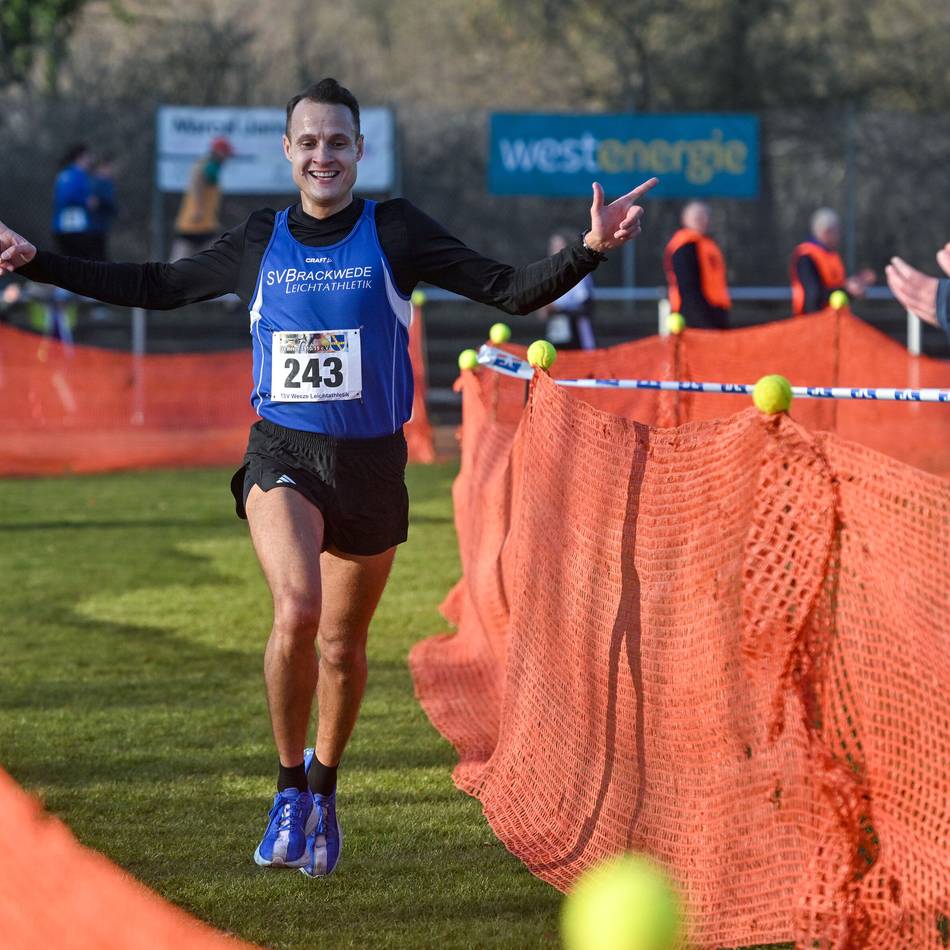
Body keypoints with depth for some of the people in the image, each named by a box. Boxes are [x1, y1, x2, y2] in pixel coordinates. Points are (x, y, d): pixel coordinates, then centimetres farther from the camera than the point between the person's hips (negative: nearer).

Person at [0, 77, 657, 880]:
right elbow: (154, 287, 18)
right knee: (297, 609, -25)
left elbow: (511, 291, -5)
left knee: (343, 645, 11)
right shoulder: (258, 243, 5)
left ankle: (323, 785, 38)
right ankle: (291, 789, -7)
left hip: (371, 463, 0)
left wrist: (588, 250, -22)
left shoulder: (395, 232, -2)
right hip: (282, 455, 0)